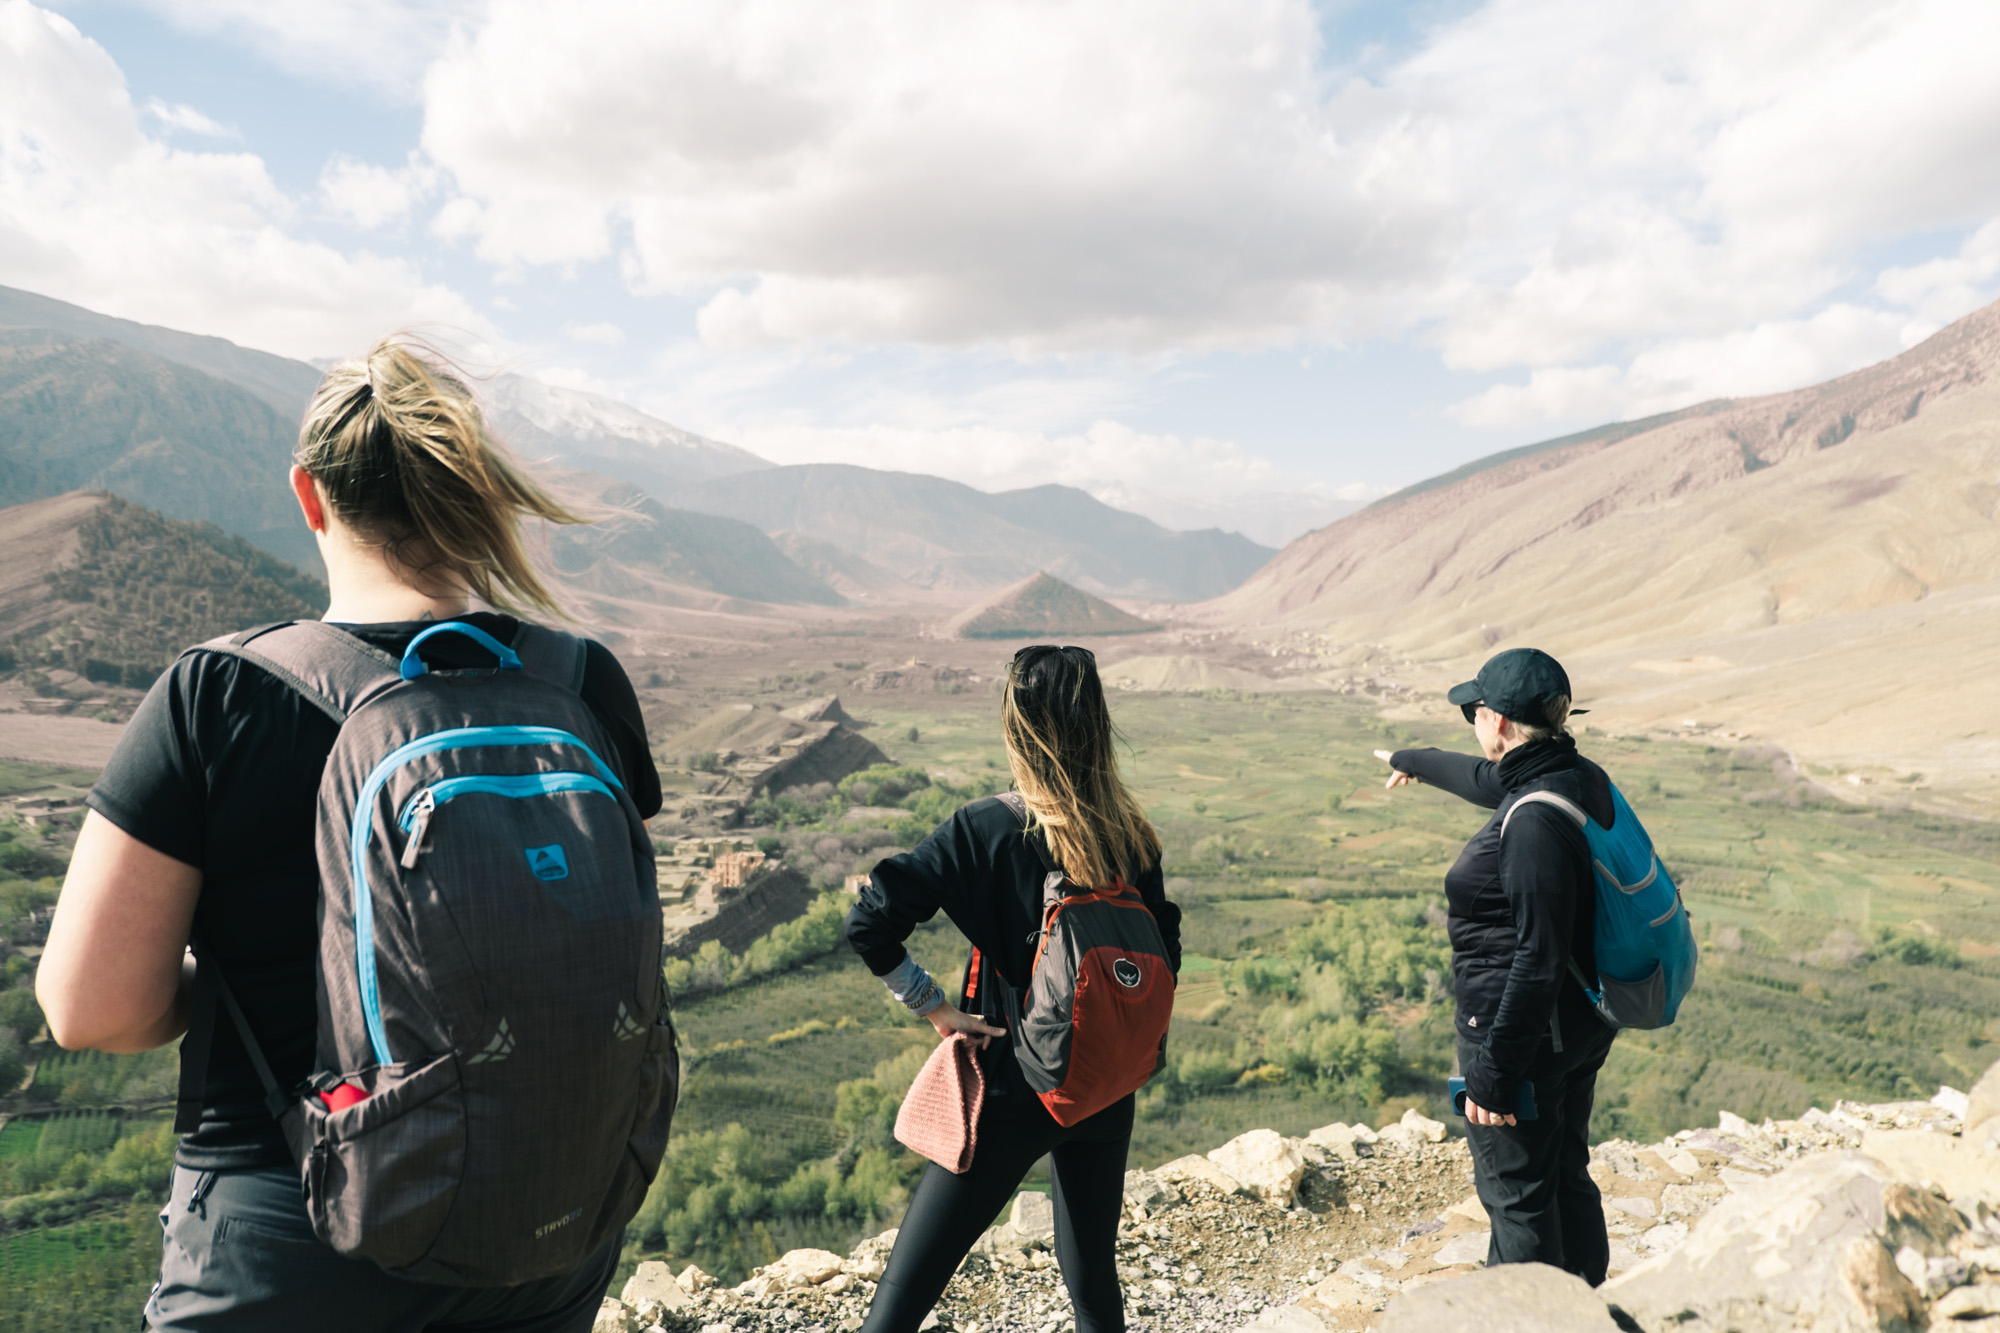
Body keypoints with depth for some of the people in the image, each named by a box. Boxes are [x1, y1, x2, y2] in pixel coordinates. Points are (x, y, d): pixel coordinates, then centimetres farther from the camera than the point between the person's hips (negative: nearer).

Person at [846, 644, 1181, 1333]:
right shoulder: (1132, 839, -5)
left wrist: (936, 1006, -9)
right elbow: (1162, 962, 3)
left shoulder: (980, 830, -15)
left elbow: (868, 923, -19)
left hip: (1007, 1092, -4)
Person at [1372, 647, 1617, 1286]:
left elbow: (1539, 958, -28)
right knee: (1566, 1177, 24)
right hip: (1581, 1025, 10)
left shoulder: (1535, 820, -27)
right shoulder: (1579, 778, 2)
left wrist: (1495, 1071, -22)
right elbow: (1486, 779, 24)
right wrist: (1413, 761, 41)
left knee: (1516, 1191, 7)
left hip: (1525, 1027, -10)